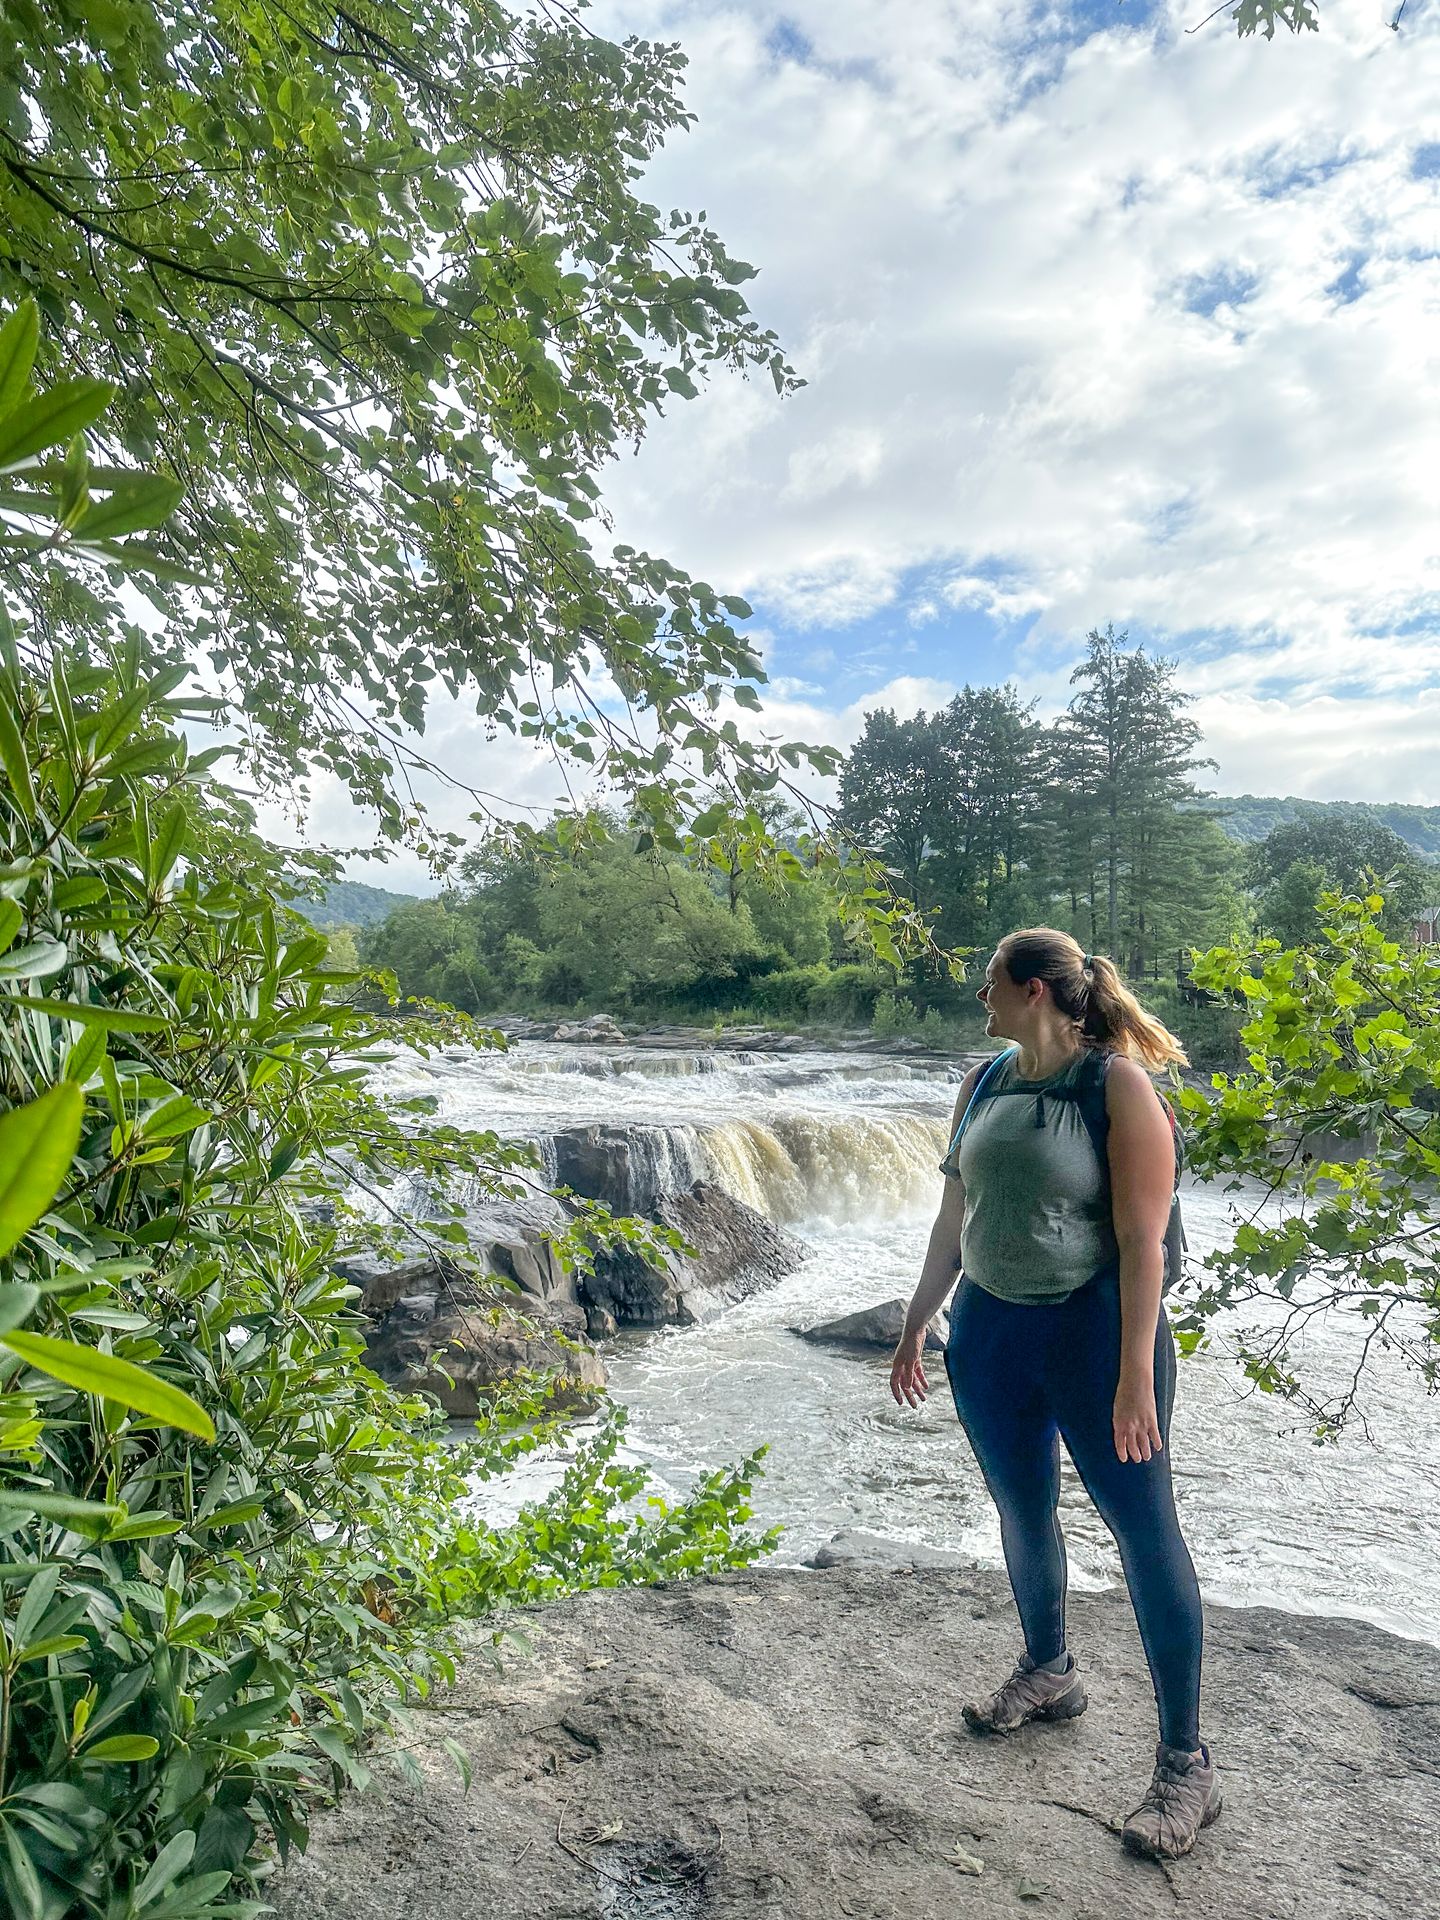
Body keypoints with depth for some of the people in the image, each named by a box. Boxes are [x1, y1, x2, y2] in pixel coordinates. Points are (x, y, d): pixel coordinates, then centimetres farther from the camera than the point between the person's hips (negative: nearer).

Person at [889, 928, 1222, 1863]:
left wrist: (1137, 1375, -18)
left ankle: (1187, 1763, 20)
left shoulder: (1120, 1085, -14)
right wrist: (917, 1326, 15)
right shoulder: (985, 1083, 4)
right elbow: (955, 1218, 11)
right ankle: (1049, 1673, 45)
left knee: (1146, 1531, 4)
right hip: (989, 1330, 6)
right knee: (1023, 1514, 20)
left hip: (1092, 1329, -6)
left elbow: (1143, 1241, -16)